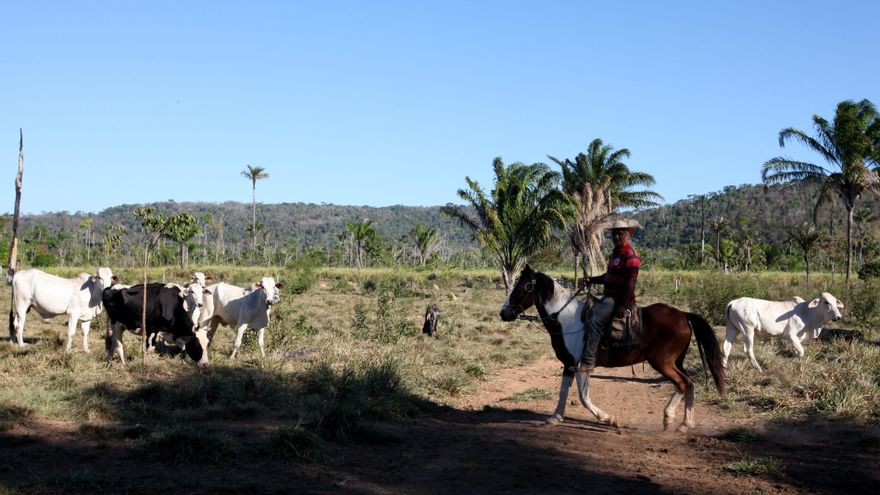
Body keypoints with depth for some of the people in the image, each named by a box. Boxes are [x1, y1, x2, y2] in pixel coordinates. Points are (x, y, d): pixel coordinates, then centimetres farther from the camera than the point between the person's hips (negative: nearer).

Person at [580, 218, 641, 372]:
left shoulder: (631, 256, -13)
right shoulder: (615, 253, 18)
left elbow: (630, 283, -20)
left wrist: (623, 306, -25)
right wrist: (592, 280, 15)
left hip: (619, 299, -11)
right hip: (608, 296, 11)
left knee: (594, 321, -27)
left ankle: (588, 362, -30)